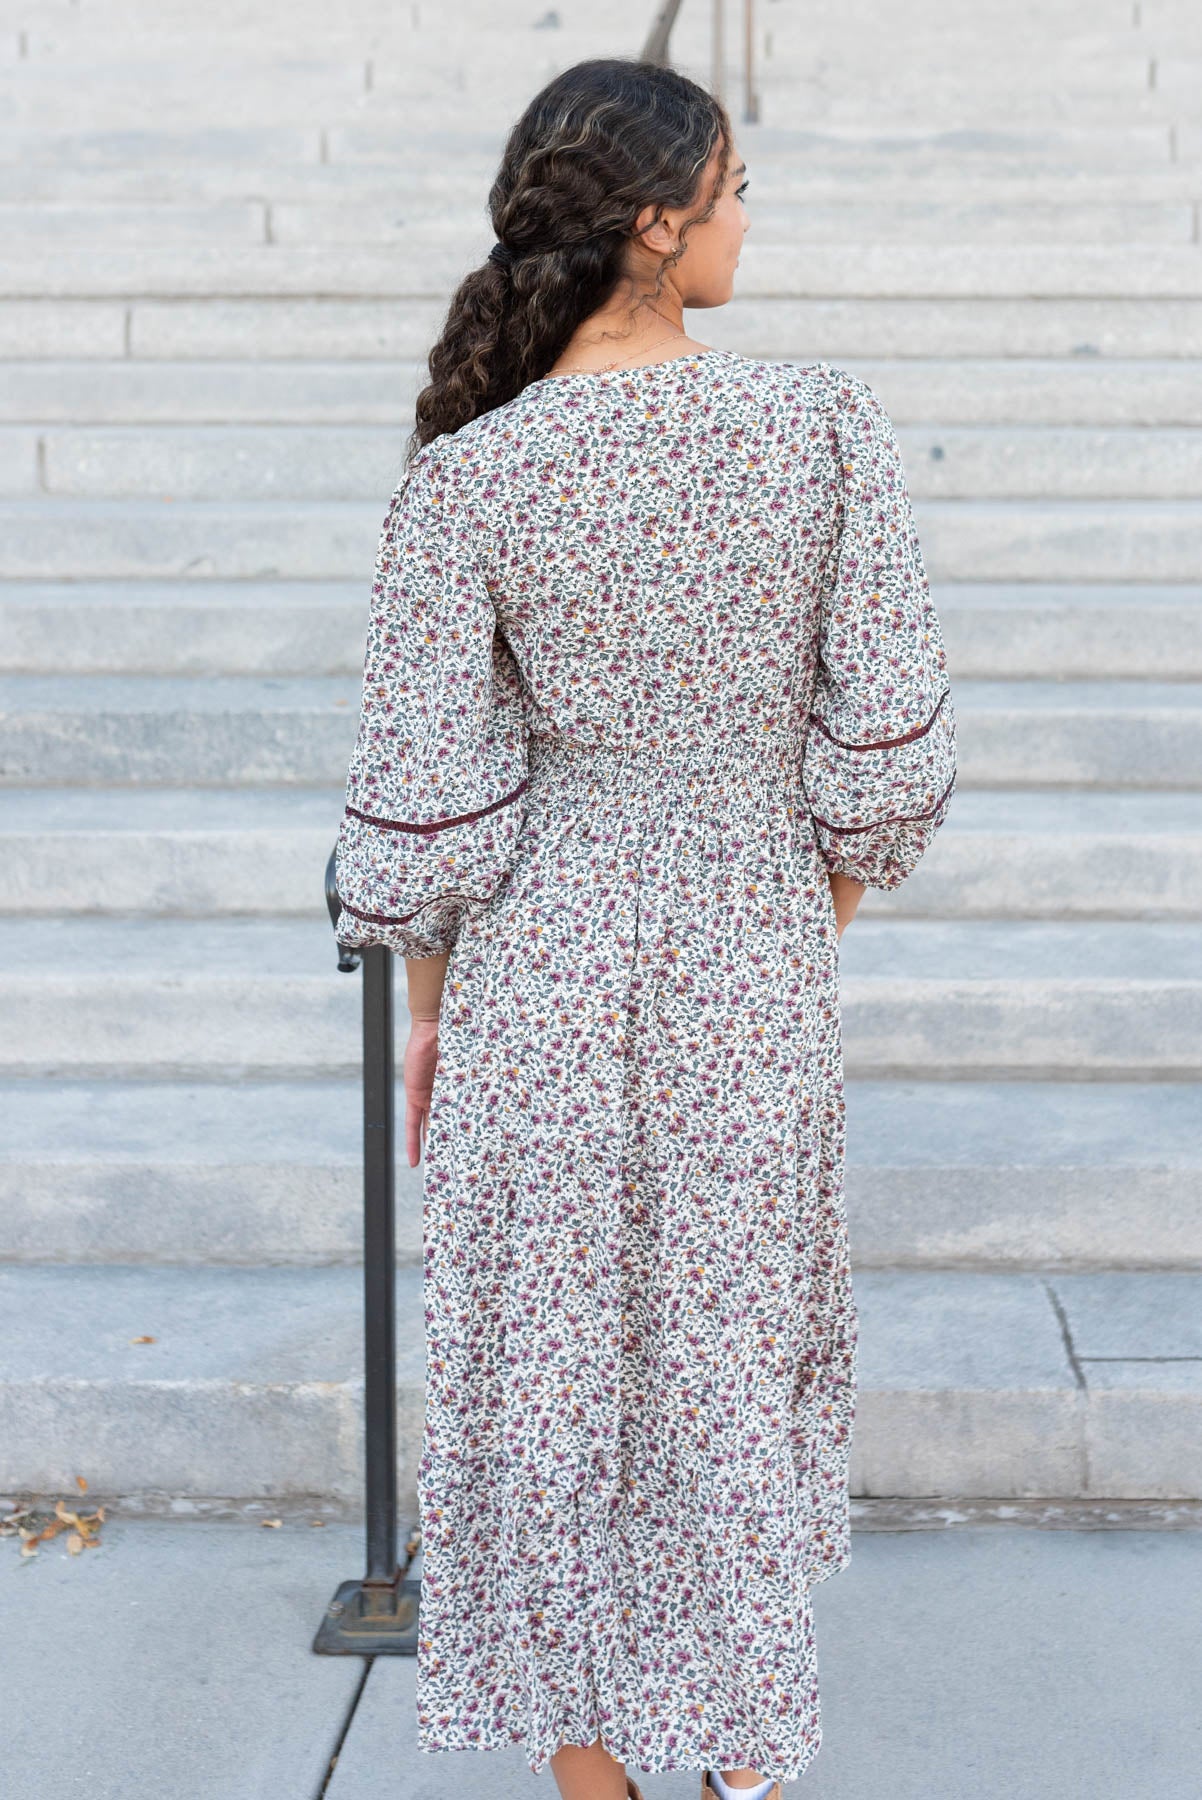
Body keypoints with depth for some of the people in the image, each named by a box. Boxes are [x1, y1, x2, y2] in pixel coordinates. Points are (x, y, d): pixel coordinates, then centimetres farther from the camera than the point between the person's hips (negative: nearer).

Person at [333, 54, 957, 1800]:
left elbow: (424, 802, -11)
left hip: (540, 968, 0)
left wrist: (427, 1013, 6)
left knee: (550, 1372, 16)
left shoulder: (459, 484, -14)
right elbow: (887, 740, -9)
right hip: (751, 983, 1)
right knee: (734, 1358, 19)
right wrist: (822, 940, 8)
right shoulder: (829, 425, -13)